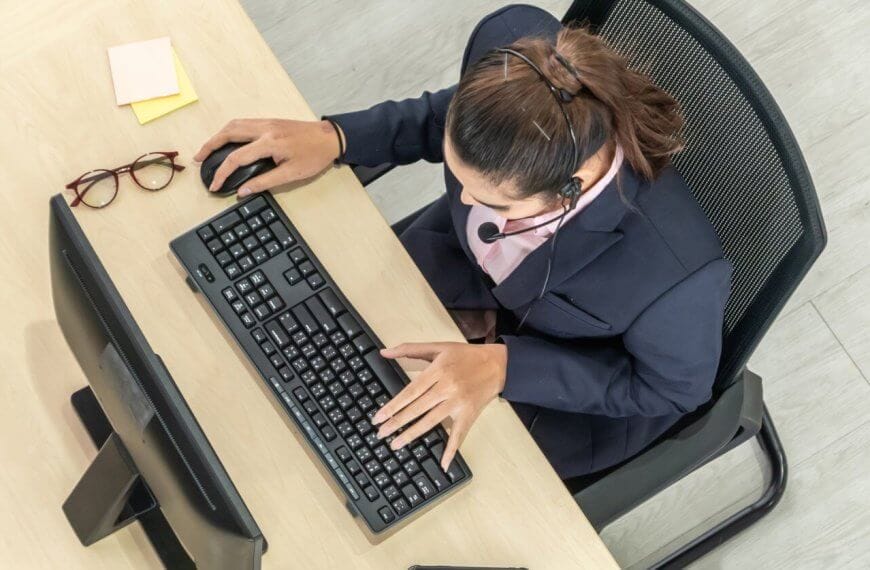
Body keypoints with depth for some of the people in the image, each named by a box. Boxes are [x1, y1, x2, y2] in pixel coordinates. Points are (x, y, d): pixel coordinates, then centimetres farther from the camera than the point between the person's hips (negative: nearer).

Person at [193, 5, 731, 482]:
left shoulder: (676, 272, -44)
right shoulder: (512, 46, -33)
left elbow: (672, 384, -20)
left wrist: (504, 366, -29)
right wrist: (334, 137, -19)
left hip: (580, 387, -4)